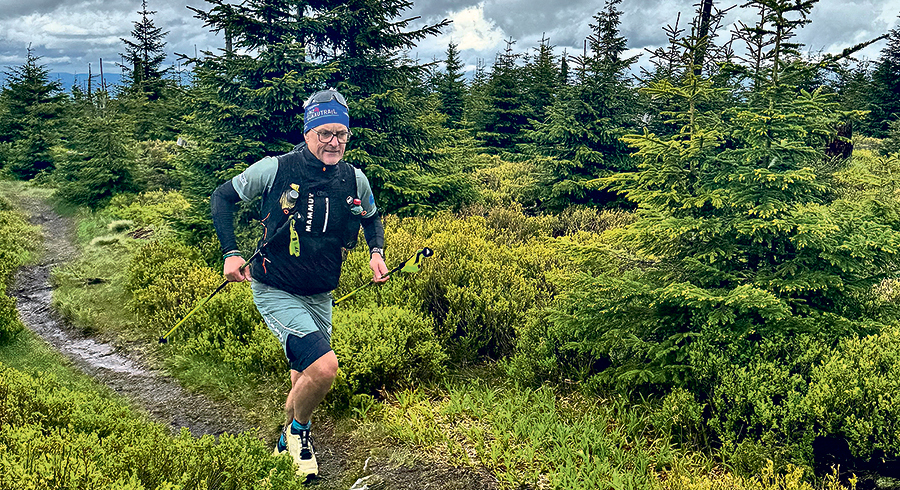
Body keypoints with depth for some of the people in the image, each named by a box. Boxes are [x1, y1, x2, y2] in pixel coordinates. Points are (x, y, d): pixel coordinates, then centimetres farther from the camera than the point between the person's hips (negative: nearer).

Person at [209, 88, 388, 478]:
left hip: (320, 297, 5)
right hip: (276, 292, -5)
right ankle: (298, 430, 8)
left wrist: (376, 252, -2)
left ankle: (287, 446, 48)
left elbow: (371, 217, 17)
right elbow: (222, 197, -3)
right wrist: (230, 252, -13)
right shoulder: (275, 169, -16)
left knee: (306, 382, 17)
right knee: (324, 366, -25)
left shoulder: (355, 180, -5)